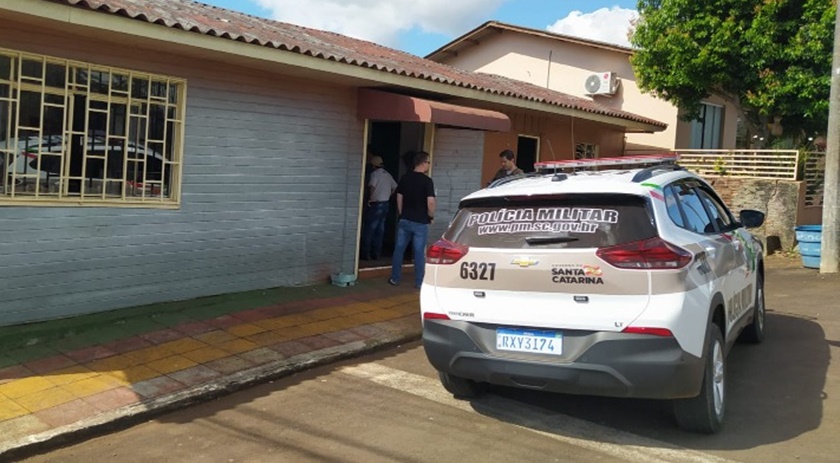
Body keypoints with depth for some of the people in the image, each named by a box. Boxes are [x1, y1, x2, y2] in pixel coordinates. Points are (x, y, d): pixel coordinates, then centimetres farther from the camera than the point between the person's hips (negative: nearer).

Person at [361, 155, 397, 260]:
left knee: (369, 229, -2)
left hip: (375, 204, -7)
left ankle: (365, 253, -1)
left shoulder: (375, 174, -12)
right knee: (380, 229, 10)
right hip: (385, 204, 7)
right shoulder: (387, 174, 11)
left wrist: (369, 198, -16)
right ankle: (376, 253, 13)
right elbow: (395, 187, 15)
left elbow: (372, 187, -28)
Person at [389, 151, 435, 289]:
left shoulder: (405, 178, 4)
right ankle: (419, 282, 8)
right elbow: (430, 202, -18)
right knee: (419, 252, 3)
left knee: (399, 249, 12)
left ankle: (395, 279, 17)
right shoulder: (427, 181, -13)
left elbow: (399, 198, 9)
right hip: (420, 222, -4)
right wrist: (431, 216, -1)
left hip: (404, 220, 4)